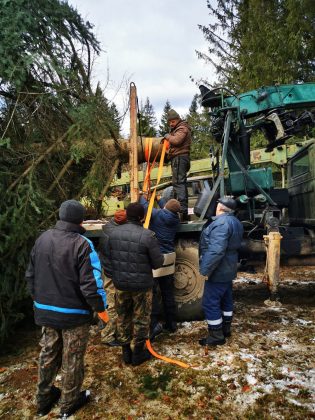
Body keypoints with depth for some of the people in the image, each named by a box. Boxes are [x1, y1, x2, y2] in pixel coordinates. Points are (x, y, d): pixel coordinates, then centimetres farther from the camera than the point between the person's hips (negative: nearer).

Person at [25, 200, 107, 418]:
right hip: (75, 313, -6)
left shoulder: (42, 239, -2)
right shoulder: (82, 244, -23)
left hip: (45, 310, 6)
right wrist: (101, 306, -9)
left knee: (48, 354, 24)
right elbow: (91, 284, -25)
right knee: (72, 360, 14)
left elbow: (31, 274, 6)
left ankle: (44, 399, 42)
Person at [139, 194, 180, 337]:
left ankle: (154, 323, -7)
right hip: (169, 256, 6)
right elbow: (166, 210, 23)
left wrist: (142, 196, 21)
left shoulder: (158, 214, -13)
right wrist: (158, 198, 37)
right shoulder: (175, 218, 3)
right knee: (168, 292, 14)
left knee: (152, 291, -2)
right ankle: (171, 323, 23)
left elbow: (144, 205, -1)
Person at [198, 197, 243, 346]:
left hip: (218, 271, -10)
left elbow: (216, 250, -32)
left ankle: (216, 336, 8)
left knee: (210, 303, -1)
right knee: (226, 299, 20)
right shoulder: (235, 222, 9)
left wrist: (205, 269, -27)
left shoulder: (221, 223, -24)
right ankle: (225, 328, 33)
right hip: (228, 269, 10)